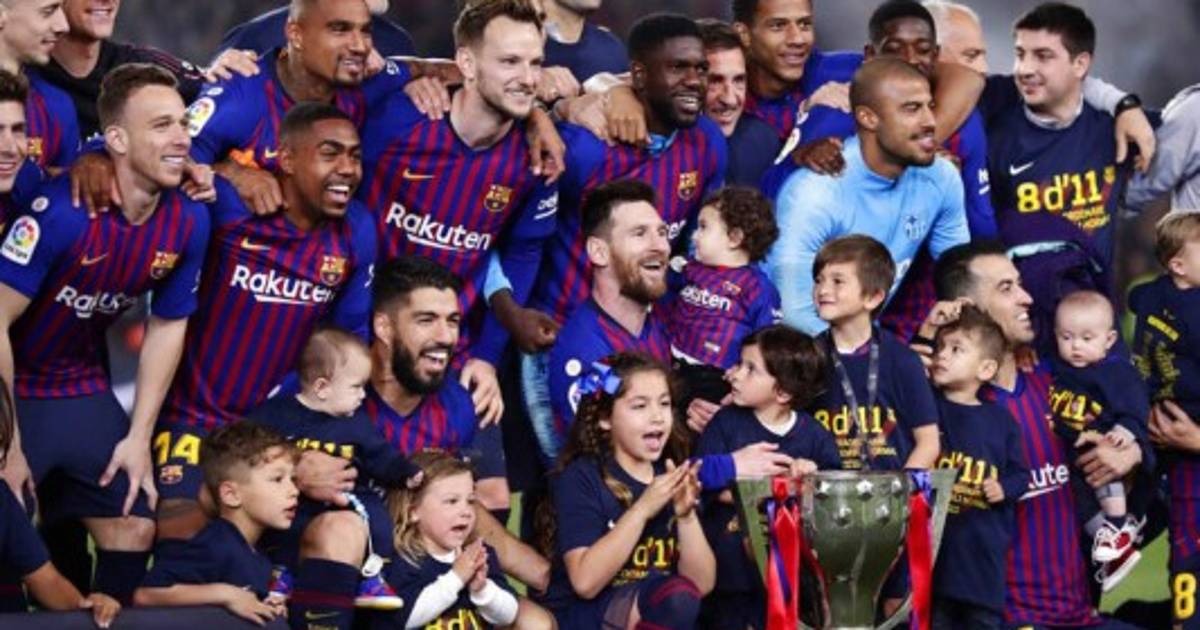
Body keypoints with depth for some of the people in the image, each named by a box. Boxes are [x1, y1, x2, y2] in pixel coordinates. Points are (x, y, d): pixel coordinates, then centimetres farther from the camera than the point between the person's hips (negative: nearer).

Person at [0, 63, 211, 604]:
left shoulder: (188, 223, -10)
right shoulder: (61, 211, -28)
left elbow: (167, 327, 5)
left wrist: (139, 437, 1)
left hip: (84, 389, 6)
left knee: (135, 529, 3)